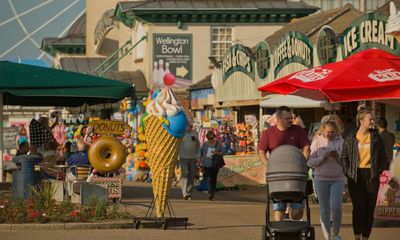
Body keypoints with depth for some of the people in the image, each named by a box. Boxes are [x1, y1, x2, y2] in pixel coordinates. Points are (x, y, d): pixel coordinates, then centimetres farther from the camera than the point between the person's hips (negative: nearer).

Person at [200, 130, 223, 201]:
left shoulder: (218, 143, 1)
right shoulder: (205, 144, 2)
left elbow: (222, 152, 4)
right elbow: (201, 154, 11)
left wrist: (217, 153, -16)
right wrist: (201, 163, 9)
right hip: (207, 164, -1)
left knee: (214, 179, 7)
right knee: (209, 178, -15)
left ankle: (212, 194, 17)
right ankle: (210, 194, -27)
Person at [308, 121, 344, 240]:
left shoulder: (340, 141, 2)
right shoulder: (317, 142, 0)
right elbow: (310, 162, -4)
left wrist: (338, 157, -15)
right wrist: (324, 157, -16)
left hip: (338, 179, 0)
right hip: (321, 179, 0)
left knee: (336, 207, -12)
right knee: (324, 210, 1)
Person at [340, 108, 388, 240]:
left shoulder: (375, 137, 6)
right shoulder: (351, 138, 2)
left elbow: (383, 157, 12)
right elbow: (343, 157, 7)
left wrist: (378, 171, 3)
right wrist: (348, 172, -1)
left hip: (371, 176, 2)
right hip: (356, 176, -2)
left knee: (369, 208, 3)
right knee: (358, 207, -9)